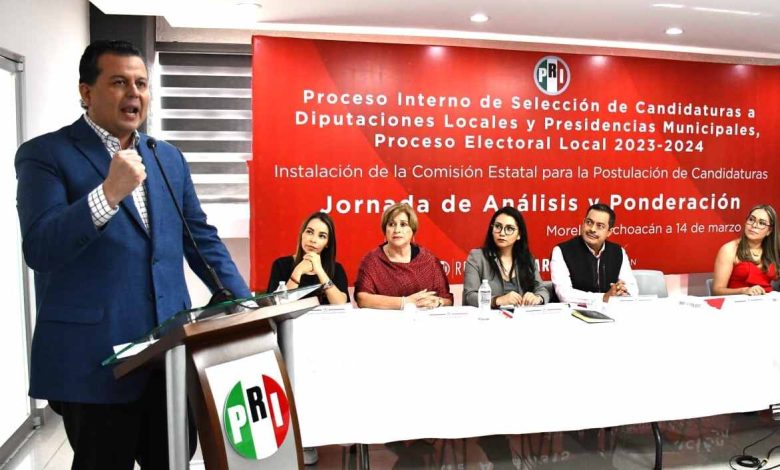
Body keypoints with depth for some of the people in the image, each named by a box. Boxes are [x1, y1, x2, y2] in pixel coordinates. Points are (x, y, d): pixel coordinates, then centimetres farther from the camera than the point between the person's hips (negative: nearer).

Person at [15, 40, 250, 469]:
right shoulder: (45, 154, -3)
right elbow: (38, 250, -14)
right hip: (93, 358, -5)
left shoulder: (169, 157, 12)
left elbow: (201, 239, 13)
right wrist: (109, 192, -26)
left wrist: (246, 306, 5)